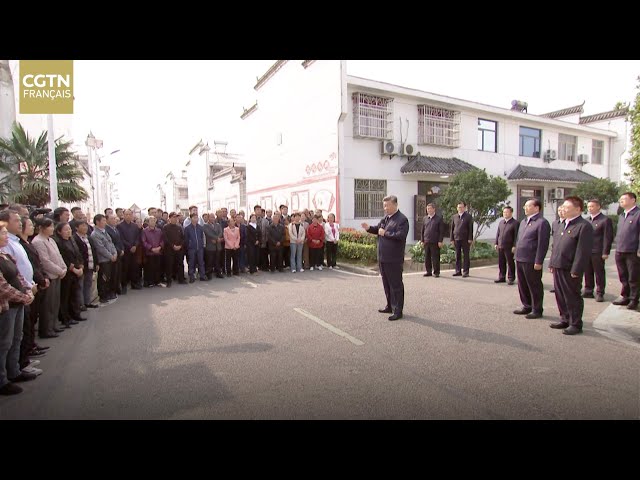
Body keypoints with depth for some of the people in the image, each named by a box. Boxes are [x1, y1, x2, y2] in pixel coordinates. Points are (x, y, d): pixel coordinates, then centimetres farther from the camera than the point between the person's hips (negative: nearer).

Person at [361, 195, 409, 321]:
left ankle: (398, 311, 8)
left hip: (394, 259, -9)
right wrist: (369, 228, 5)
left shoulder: (402, 219, -13)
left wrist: (385, 233, -18)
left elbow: (400, 235, -26)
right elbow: (378, 229, 25)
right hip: (383, 257, 9)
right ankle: (390, 306, 32)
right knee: (386, 284, 18)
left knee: (396, 285, -1)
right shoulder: (385, 218, 13)